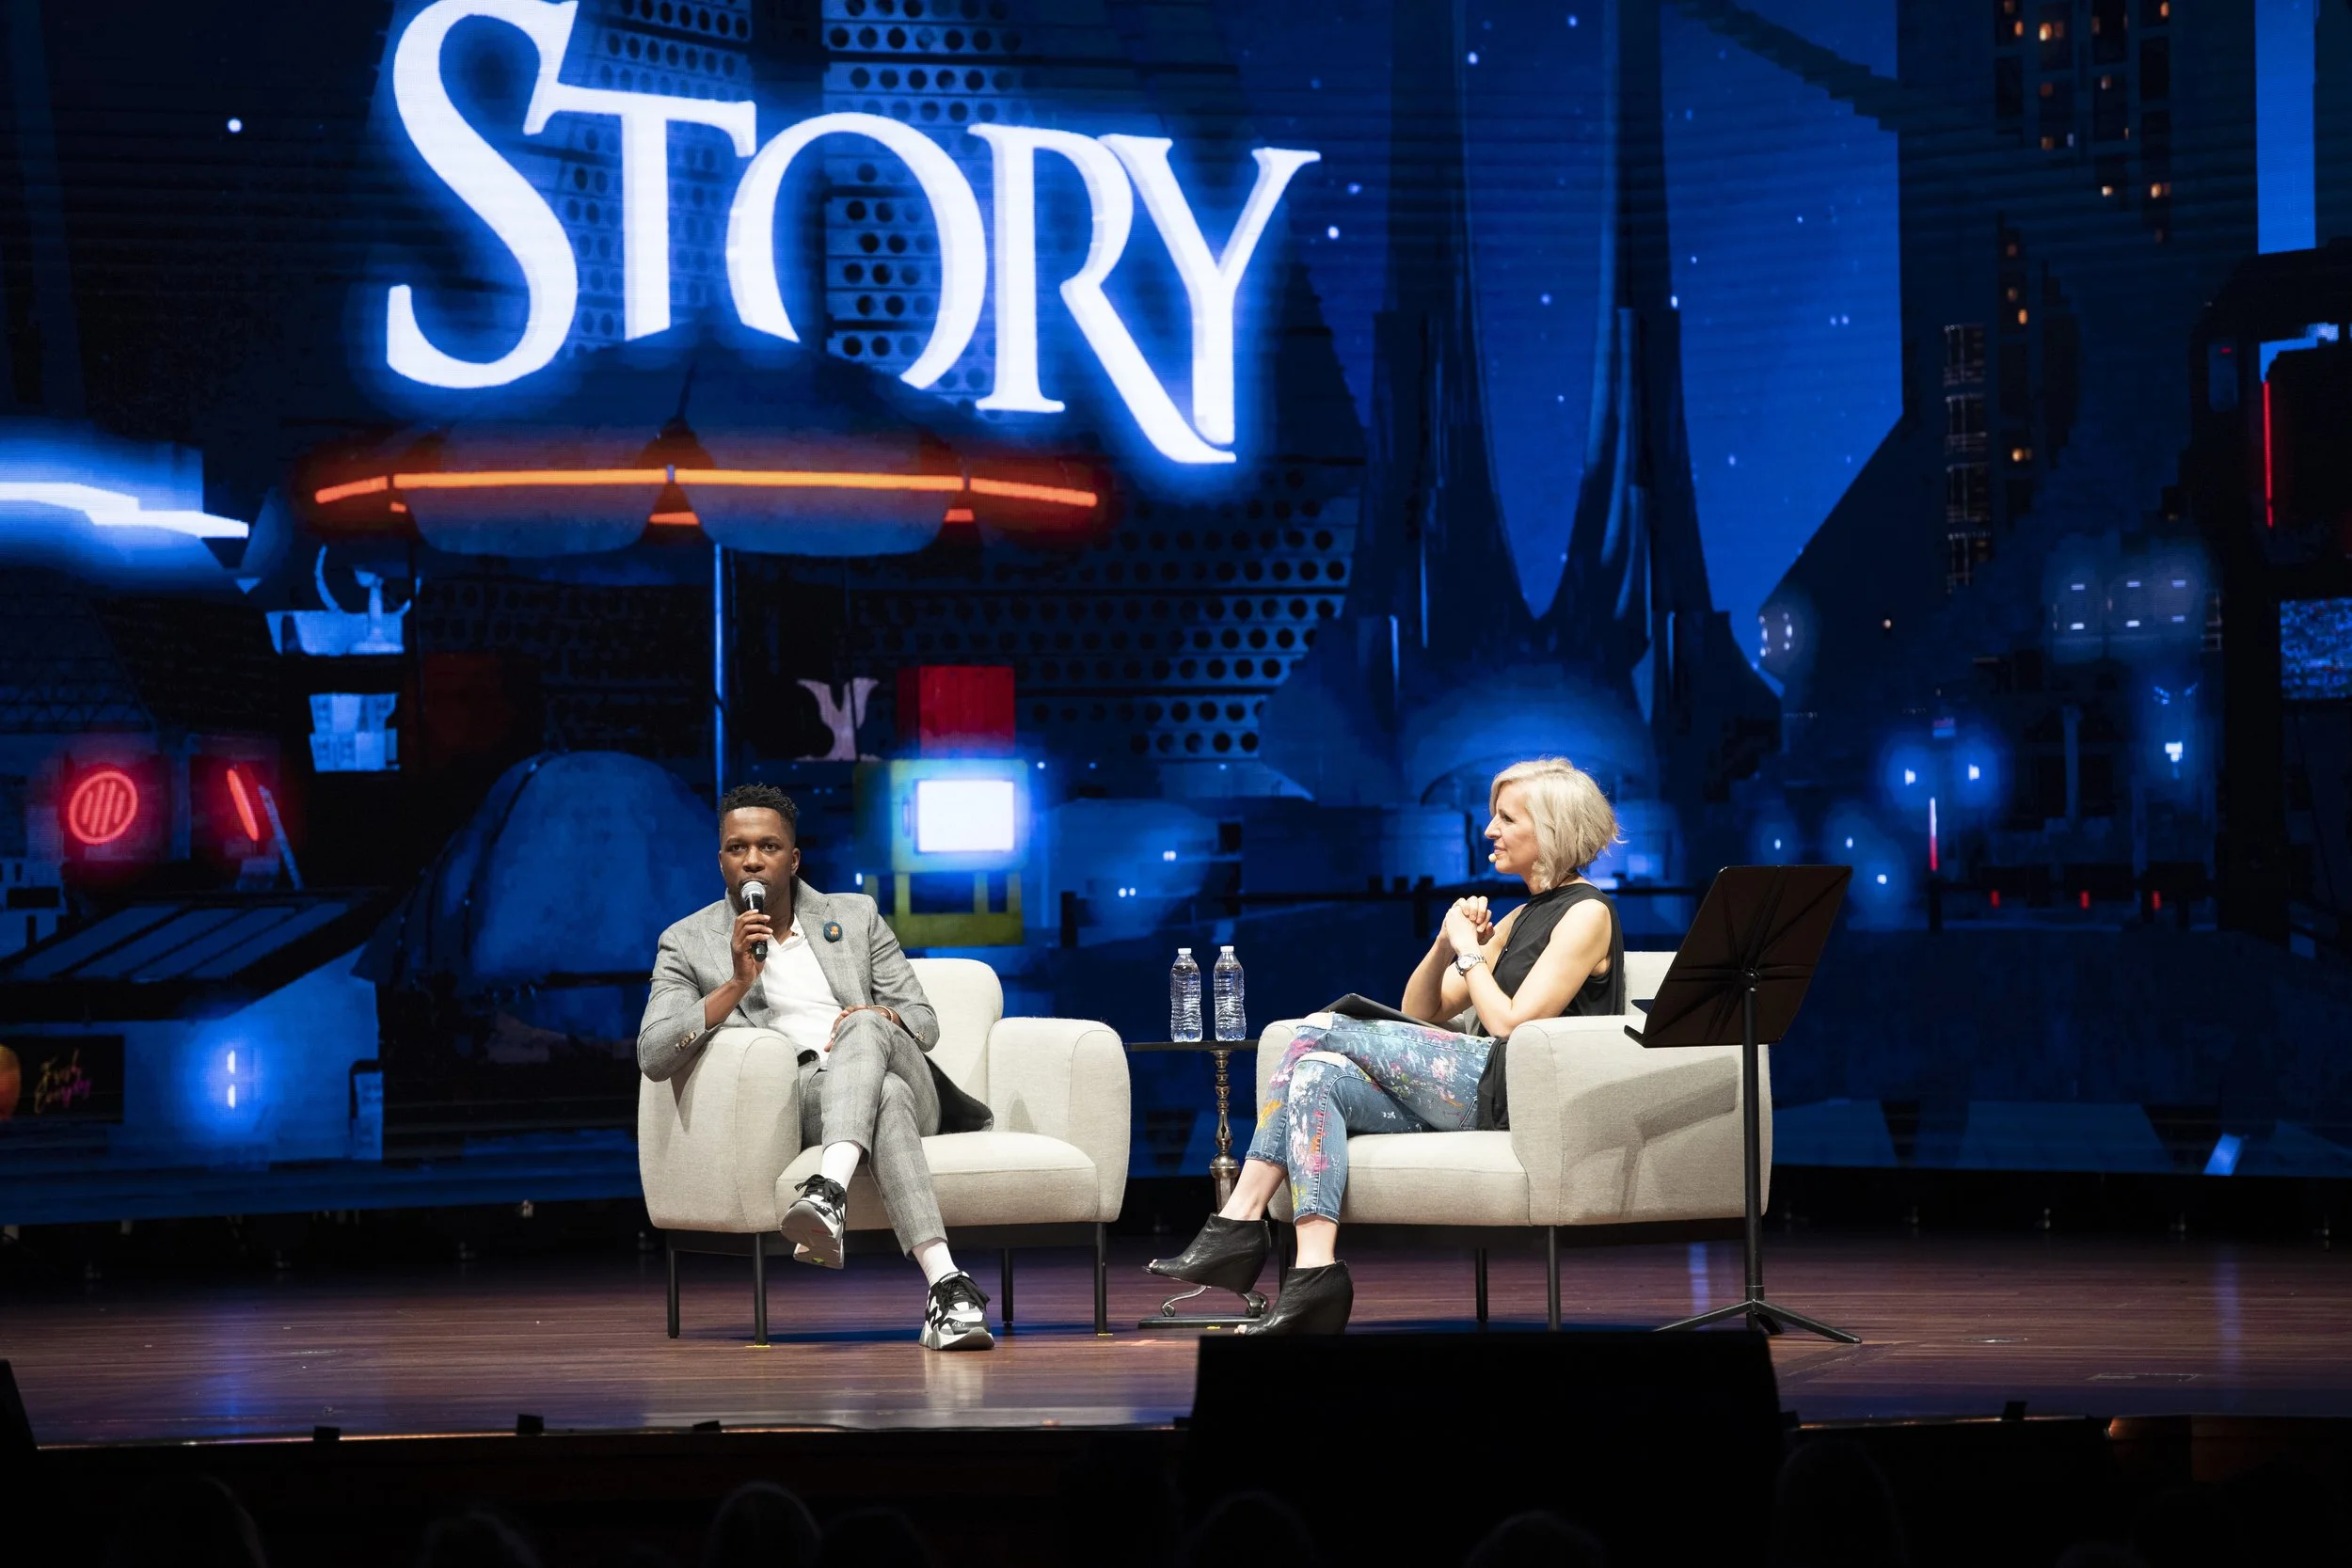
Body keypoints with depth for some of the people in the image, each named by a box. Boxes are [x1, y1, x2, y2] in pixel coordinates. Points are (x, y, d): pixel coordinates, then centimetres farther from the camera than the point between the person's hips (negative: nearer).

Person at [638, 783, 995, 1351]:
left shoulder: (856, 916, 20)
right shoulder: (687, 943, 13)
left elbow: (924, 1021, 16)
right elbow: (653, 1057, -2)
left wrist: (879, 1019, -9)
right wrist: (738, 982, -13)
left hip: (892, 1070, 2)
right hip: (795, 1100, -2)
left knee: (863, 1026, -34)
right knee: (886, 1099, -38)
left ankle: (829, 1194, -57)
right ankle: (946, 1285, -56)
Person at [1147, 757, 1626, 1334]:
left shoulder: (1587, 914, -2)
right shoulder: (1522, 917, 25)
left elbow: (1511, 1024, -14)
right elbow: (1420, 1012, 22)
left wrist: (1470, 953, 0)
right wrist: (1448, 943, 5)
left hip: (1515, 1091, -9)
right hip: (1475, 1092, 9)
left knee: (1320, 1032, -14)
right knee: (1316, 1077, -14)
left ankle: (1241, 1221, -19)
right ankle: (1315, 1273, -27)